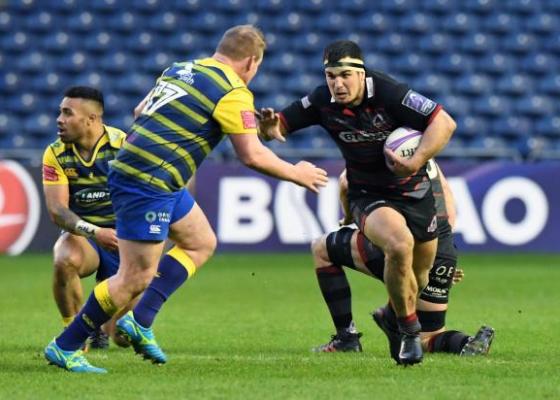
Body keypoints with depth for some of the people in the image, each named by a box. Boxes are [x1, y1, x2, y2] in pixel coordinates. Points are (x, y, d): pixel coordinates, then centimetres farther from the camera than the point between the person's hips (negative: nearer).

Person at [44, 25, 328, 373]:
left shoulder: (181, 69, 14)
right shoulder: (233, 92, -10)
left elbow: (140, 110, 21)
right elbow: (252, 156, -12)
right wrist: (296, 174, 3)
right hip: (148, 184, -10)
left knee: (201, 243, 19)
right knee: (137, 277, -5)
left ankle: (140, 322, 13)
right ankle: (64, 347, 2)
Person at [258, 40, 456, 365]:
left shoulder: (388, 93, -23)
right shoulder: (323, 101, -13)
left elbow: (444, 122, -23)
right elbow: (281, 124, -5)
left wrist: (417, 162, -34)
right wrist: (269, 128, -30)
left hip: (415, 191, 1)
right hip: (369, 196, -1)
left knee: (419, 277, 14)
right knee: (399, 246, -32)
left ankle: (393, 314, 51)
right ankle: (410, 334, -13)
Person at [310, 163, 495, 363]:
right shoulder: (428, 158, 29)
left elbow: (347, 182, -6)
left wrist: (349, 217, 13)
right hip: (444, 254, 5)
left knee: (320, 249, 22)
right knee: (428, 340, 22)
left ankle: (346, 337, 13)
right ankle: (468, 344, -12)